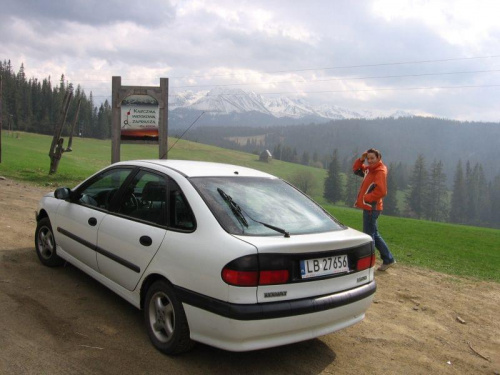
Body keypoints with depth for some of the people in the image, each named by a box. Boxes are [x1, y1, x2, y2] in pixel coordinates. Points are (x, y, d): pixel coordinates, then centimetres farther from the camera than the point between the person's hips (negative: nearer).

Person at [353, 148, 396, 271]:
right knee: (374, 234, 17)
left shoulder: (380, 172, -16)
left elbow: (381, 191, -25)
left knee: (369, 235, -3)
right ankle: (388, 259, 26)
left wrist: (365, 198, -16)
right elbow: (356, 170, 25)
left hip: (371, 208, -10)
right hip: (368, 207, 10)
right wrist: (361, 159, 8)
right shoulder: (370, 169, 11)